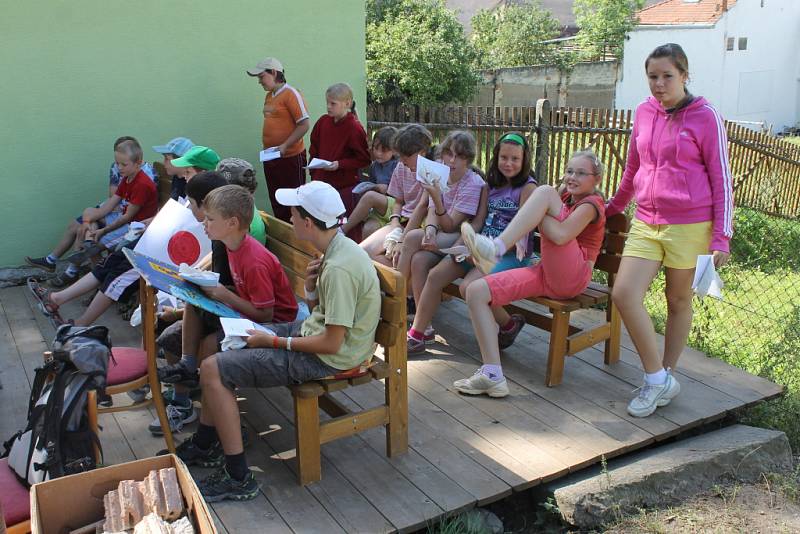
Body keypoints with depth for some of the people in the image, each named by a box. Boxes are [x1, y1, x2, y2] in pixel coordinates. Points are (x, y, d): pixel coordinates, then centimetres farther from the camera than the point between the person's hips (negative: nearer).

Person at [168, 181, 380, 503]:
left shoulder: (339, 268, -28)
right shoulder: (337, 249, 3)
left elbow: (331, 344, -26)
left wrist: (273, 342, -16)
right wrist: (311, 288, -9)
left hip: (327, 358, -10)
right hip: (313, 330, 10)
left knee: (212, 369, -12)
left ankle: (238, 478, -2)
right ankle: (206, 444, 26)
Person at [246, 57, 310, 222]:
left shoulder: (291, 94, -11)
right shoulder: (268, 96, 12)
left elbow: (304, 125, -16)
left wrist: (285, 146, -21)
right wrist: (268, 147, 12)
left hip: (291, 157, -8)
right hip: (270, 158, 8)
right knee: (276, 202, 13)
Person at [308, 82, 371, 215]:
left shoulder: (354, 128, -13)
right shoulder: (323, 121, 4)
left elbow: (364, 159, -10)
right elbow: (314, 150, 16)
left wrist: (340, 164, -18)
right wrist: (313, 172, 7)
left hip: (345, 187, -5)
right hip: (321, 182, 5)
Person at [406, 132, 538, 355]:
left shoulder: (527, 187, -7)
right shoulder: (492, 184, 13)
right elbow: (478, 221, 11)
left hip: (512, 254, -7)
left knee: (469, 287, -29)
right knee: (435, 275, -8)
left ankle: (509, 325, -2)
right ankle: (417, 334, 2)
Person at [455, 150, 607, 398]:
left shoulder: (591, 204, -1)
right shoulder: (565, 198, 26)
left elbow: (560, 235, -18)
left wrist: (535, 212, -7)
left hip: (570, 278, -8)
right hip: (546, 273, 8)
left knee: (545, 192, -16)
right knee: (476, 291, -12)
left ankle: (495, 248, -29)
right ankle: (492, 375, -16)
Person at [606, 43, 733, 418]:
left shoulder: (705, 118, -5)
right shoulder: (644, 112, 8)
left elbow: (721, 179, -4)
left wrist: (721, 236, -8)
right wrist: (614, 206, 32)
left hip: (689, 225, -4)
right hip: (646, 222, 4)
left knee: (678, 301, 7)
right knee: (623, 294, -10)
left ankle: (665, 376, 24)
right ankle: (658, 378, 4)